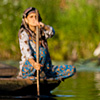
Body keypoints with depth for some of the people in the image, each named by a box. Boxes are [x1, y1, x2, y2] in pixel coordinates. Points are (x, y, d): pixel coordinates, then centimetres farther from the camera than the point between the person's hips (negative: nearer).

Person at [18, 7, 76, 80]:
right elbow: (26, 52, -21)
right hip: (27, 69, -6)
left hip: (45, 69, 6)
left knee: (72, 69, -9)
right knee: (42, 50, -34)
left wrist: (43, 26, -35)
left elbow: (51, 32, -12)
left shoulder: (42, 32, 12)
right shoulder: (24, 34, -5)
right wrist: (33, 63, -42)